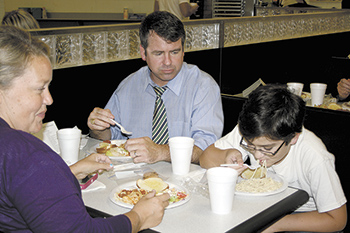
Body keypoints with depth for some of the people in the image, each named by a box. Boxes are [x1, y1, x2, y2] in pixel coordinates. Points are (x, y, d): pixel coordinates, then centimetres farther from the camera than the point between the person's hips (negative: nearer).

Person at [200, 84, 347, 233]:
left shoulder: (315, 159, -29)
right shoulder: (248, 132, -19)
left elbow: (337, 220, -20)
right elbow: (206, 158, -8)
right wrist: (227, 155, -31)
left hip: (304, 215, -2)